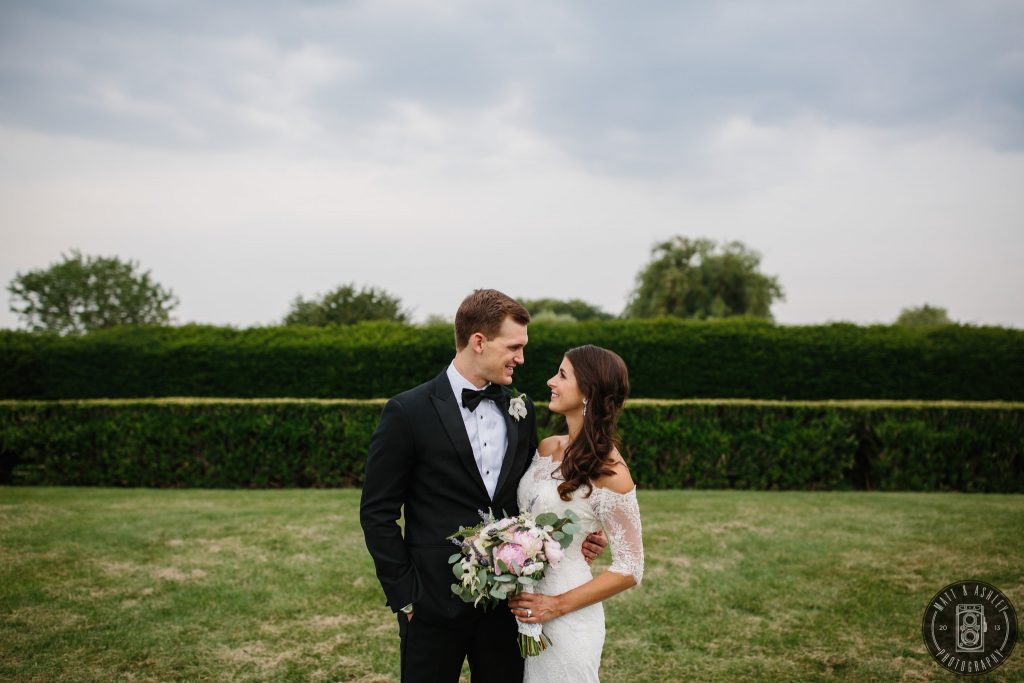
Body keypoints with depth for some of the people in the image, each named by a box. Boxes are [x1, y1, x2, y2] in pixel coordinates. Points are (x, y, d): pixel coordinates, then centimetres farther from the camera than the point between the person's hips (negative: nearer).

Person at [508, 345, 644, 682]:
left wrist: (557, 605, -15)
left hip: (566, 617, -7)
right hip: (524, 603, 7)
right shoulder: (548, 447, 3)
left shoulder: (608, 470, -18)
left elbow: (629, 569, -15)